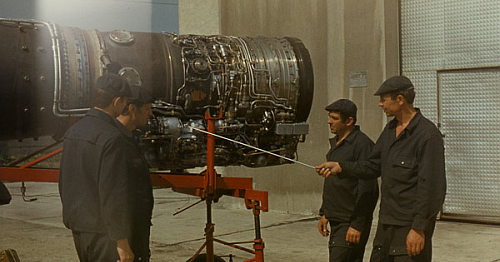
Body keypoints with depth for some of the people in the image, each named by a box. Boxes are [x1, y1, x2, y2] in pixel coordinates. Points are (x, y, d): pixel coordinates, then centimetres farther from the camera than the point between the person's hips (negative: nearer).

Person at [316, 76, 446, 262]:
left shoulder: (428, 134, -14)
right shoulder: (390, 130, 12)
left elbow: (432, 187, -18)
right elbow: (374, 166, 20)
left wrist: (419, 228, -20)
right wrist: (340, 167, 6)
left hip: (411, 225, -8)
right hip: (386, 222, 8)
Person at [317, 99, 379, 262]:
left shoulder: (362, 144, -15)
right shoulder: (335, 143, 15)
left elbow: (367, 189, -18)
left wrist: (357, 225, -20)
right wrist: (324, 214, 21)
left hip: (351, 223, -9)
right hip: (336, 221, 9)